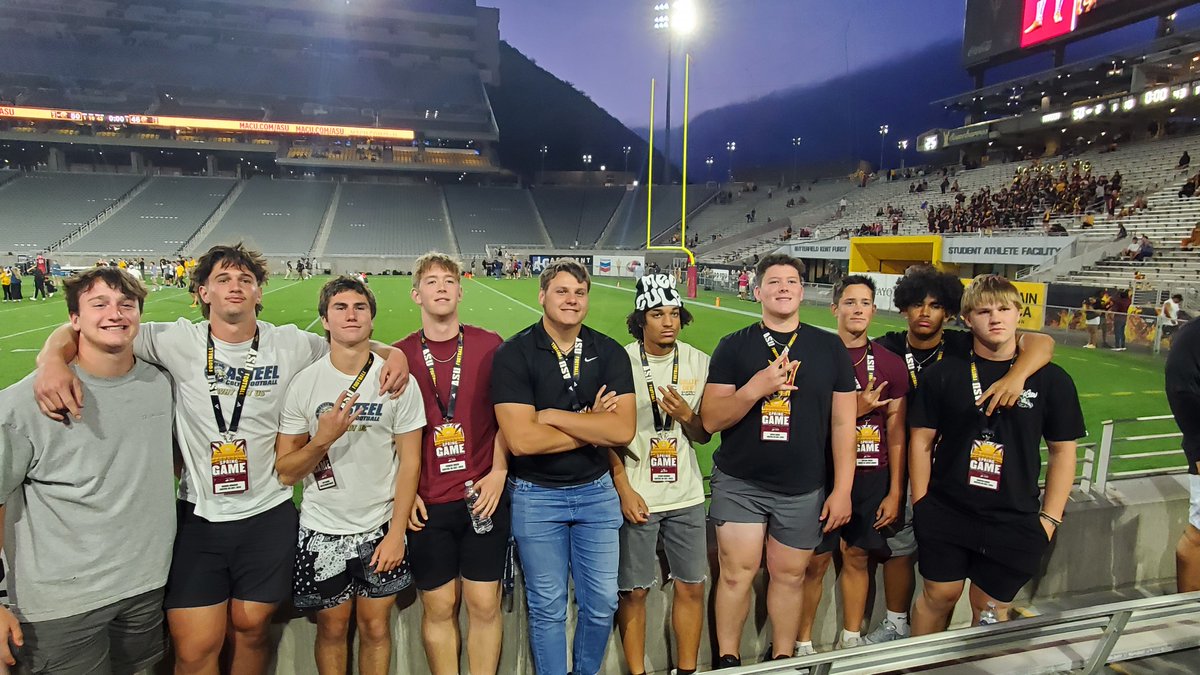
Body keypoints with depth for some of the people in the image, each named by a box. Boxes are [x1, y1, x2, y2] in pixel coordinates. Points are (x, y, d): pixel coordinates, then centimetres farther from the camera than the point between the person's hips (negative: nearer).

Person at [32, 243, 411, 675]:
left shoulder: (291, 346, -4)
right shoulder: (178, 342, -7)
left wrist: (393, 353, -12)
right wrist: (53, 359, -27)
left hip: (268, 515, 1)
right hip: (198, 516, 0)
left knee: (250, 629, 15)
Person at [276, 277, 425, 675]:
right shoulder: (303, 384, -6)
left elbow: (410, 461, -3)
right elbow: (284, 473, -5)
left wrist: (396, 533, -7)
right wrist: (323, 438, -23)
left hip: (380, 527, 0)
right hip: (322, 529, 0)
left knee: (375, 626, 11)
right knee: (333, 627, 14)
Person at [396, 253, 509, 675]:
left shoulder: (490, 347, 0)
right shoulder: (400, 356, 2)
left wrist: (499, 472, -4)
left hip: (483, 496, 0)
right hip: (426, 503, 1)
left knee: (484, 605, 6)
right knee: (438, 607, 9)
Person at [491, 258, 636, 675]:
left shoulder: (609, 352, -2)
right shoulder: (514, 354, -11)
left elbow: (623, 430, -15)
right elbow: (521, 439, -22)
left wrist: (554, 416, -18)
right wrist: (592, 426, -14)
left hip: (596, 490, 3)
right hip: (536, 496, -3)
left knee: (602, 604, 12)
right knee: (548, 608, 10)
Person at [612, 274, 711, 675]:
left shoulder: (698, 362, 3)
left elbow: (704, 435, 8)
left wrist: (686, 415, -13)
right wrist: (624, 490, -9)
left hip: (686, 496, 4)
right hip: (635, 496, -3)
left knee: (691, 587, 10)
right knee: (633, 591, 5)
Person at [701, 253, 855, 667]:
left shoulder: (830, 348, 3)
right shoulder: (734, 346, 0)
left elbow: (843, 423, 4)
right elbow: (710, 420, -6)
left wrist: (842, 489, 0)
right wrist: (756, 387, -21)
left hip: (803, 489, 1)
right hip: (739, 484, -1)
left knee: (789, 576, 10)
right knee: (737, 574, 1)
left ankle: (783, 658, 31)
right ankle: (727, 660, 21)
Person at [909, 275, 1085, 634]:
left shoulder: (1051, 379, 0)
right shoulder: (943, 373, -1)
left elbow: (1063, 451, 5)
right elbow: (921, 441, 1)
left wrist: (1050, 517, 1)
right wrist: (921, 505, -2)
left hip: (1013, 522, 1)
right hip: (945, 515, 0)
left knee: (991, 610, 12)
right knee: (939, 596, 10)